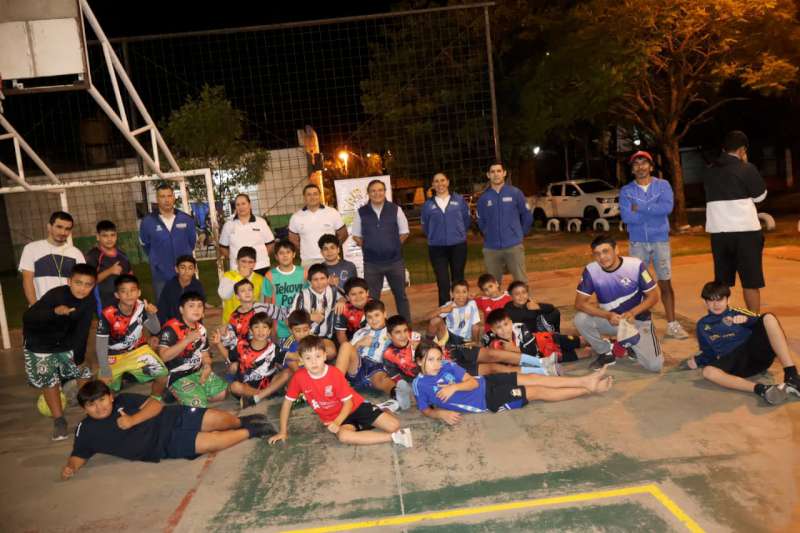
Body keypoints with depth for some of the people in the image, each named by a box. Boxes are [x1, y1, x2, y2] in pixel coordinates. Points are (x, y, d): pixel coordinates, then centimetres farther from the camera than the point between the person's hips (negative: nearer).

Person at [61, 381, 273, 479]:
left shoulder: (123, 400, 2)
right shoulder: (87, 431, 2)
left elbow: (156, 404, -3)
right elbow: (79, 455, 8)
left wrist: (132, 420, -17)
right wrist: (70, 467, -15)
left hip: (171, 418, 2)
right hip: (166, 446, -2)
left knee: (220, 419, -10)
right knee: (212, 442, -20)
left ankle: (241, 422, 23)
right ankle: (250, 431, 0)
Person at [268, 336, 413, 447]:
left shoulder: (335, 374, -19)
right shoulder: (299, 377, -13)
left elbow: (348, 402, -14)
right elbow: (287, 403, -1)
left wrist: (337, 422, -29)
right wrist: (283, 432, -1)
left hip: (355, 406, -2)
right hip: (333, 417, 2)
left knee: (394, 425, -21)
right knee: (343, 436, -37)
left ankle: (382, 411, 16)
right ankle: (394, 437, -26)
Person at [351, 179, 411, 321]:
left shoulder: (395, 209, -1)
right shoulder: (361, 212, 0)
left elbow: (404, 233, 7)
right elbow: (356, 236, 9)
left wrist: (393, 246, 1)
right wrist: (369, 248, 1)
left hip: (395, 261, 0)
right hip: (371, 263, 0)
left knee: (401, 295, 12)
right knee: (372, 298, 7)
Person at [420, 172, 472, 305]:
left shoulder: (459, 200, 3)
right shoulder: (428, 204, 3)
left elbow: (467, 220, 10)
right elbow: (425, 226, 13)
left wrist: (458, 234, 11)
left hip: (458, 246, 0)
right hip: (437, 248, 0)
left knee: (458, 280, 10)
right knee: (443, 283, -3)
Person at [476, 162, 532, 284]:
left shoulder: (515, 193, -1)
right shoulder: (483, 198, 3)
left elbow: (527, 217, 6)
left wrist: (518, 234, 11)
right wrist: (491, 237, 13)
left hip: (514, 246, -2)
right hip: (491, 249, 2)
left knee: (521, 281, 0)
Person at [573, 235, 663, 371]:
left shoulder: (636, 265, -19)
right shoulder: (590, 271, -16)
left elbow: (653, 296, -10)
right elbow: (580, 303, -17)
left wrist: (632, 312, -27)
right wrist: (608, 315, -30)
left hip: (637, 320, -1)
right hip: (610, 319, 2)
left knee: (654, 365, -17)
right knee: (581, 319, -27)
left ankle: (631, 346, 17)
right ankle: (606, 352, -1)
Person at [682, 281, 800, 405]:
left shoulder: (736, 313, 16)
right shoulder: (702, 325, 20)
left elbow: (763, 322, 1)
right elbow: (708, 352, 25)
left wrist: (747, 319, -19)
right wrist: (697, 361, 5)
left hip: (757, 351, 0)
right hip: (735, 364, 0)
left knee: (769, 317, -22)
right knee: (708, 371, -32)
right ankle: (761, 389, -46)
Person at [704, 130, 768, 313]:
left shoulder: (711, 171, 9)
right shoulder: (746, 168, -5)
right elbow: (760, 196, 6)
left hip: (718, 231, 5)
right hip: (745, 230, -4)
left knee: (721, 281, 11)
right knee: (751, 281, 2)